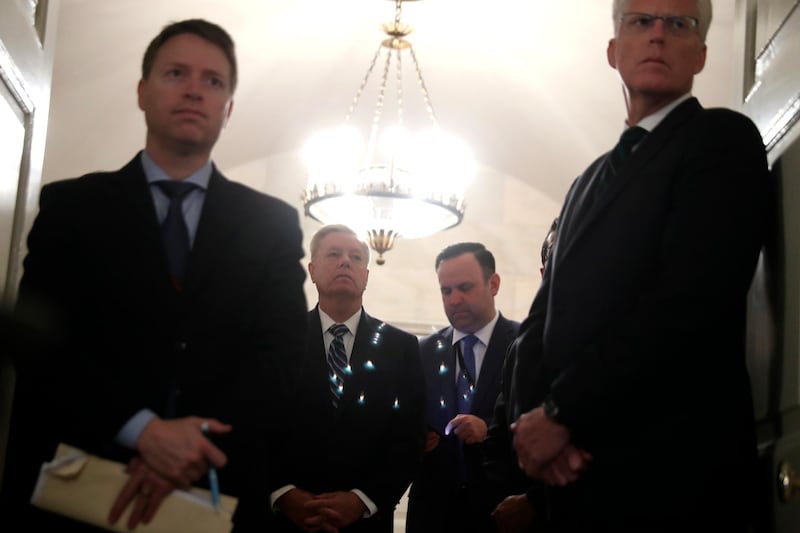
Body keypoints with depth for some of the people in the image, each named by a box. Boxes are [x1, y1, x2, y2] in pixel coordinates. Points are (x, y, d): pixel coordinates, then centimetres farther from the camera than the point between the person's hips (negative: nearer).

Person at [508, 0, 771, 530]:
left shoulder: (722, 139, -4)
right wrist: (533, 414, -6)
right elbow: (548, 312, 13)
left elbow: (689, 306, -17)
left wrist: (562, 414, -15)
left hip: (669, 465, -7)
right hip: (574, 466, 7)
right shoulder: (592, 179, 20)